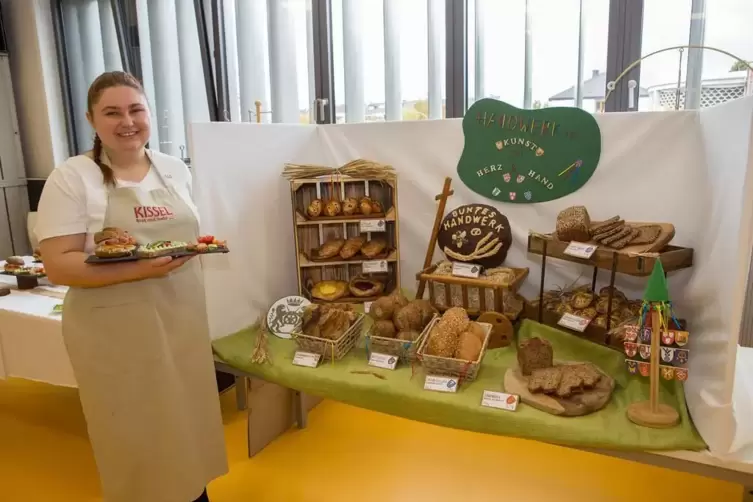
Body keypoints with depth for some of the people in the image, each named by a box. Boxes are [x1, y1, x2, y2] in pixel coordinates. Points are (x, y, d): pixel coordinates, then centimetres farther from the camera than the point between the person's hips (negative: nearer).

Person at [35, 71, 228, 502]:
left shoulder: (176, 170, 6)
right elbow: (59, 266, -15)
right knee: (137, 437, 8)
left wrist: (200, 246, -1)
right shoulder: (71, 178, -9)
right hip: (117, 334, -4)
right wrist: (136, 270, -26)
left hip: (183, 321, 5)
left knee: (189, 421, 17)